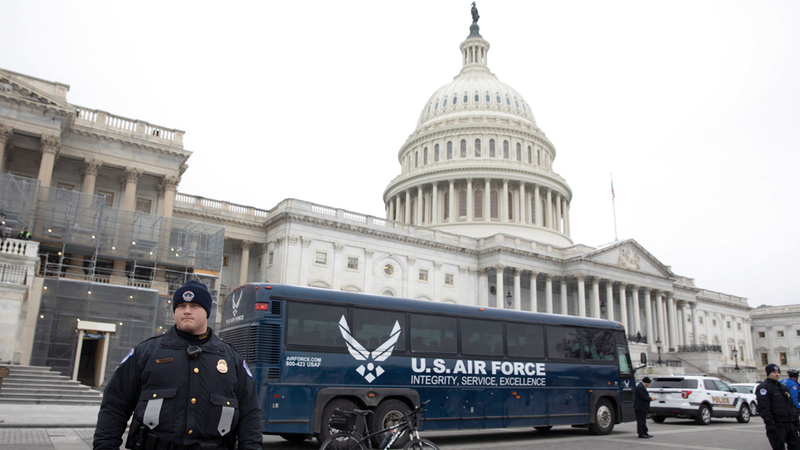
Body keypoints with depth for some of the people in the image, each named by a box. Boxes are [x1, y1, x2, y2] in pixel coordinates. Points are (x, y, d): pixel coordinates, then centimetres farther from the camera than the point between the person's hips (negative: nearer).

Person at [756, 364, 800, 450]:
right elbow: (763, 408, -17)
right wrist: (770, 424, -23)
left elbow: (791, 405, 25)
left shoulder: (783, 387, 19)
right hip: (777, 426, -8)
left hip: (790, 424, 8)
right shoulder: (763, 387, -9)